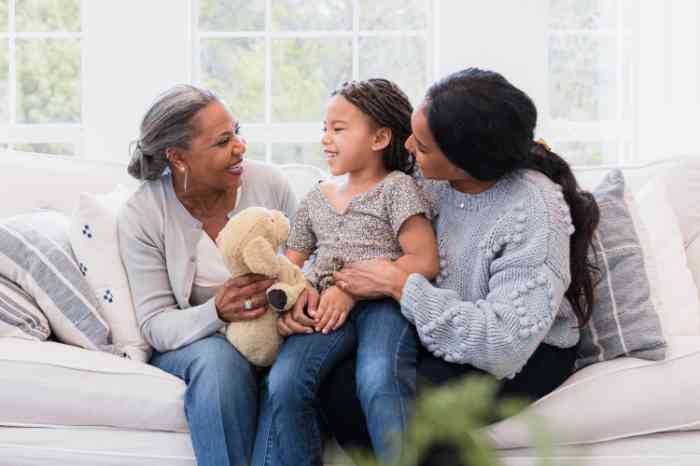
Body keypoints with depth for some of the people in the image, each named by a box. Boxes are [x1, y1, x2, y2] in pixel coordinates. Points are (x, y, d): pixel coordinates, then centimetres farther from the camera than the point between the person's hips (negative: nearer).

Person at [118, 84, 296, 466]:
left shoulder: (269, 183, -3)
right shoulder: (141, 217, -10)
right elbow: (155, 325, -10)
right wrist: (216, 312, -31)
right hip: (189, 345, -2)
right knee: (219, 360, -36)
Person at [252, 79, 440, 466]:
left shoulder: (397, 187, 9)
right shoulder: (316, 198, 27)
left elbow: (424, 262, -4)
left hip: (383, 300, -4)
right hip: (325, 312, 4)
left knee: (380, 382, -35)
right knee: (283, 385, -25)